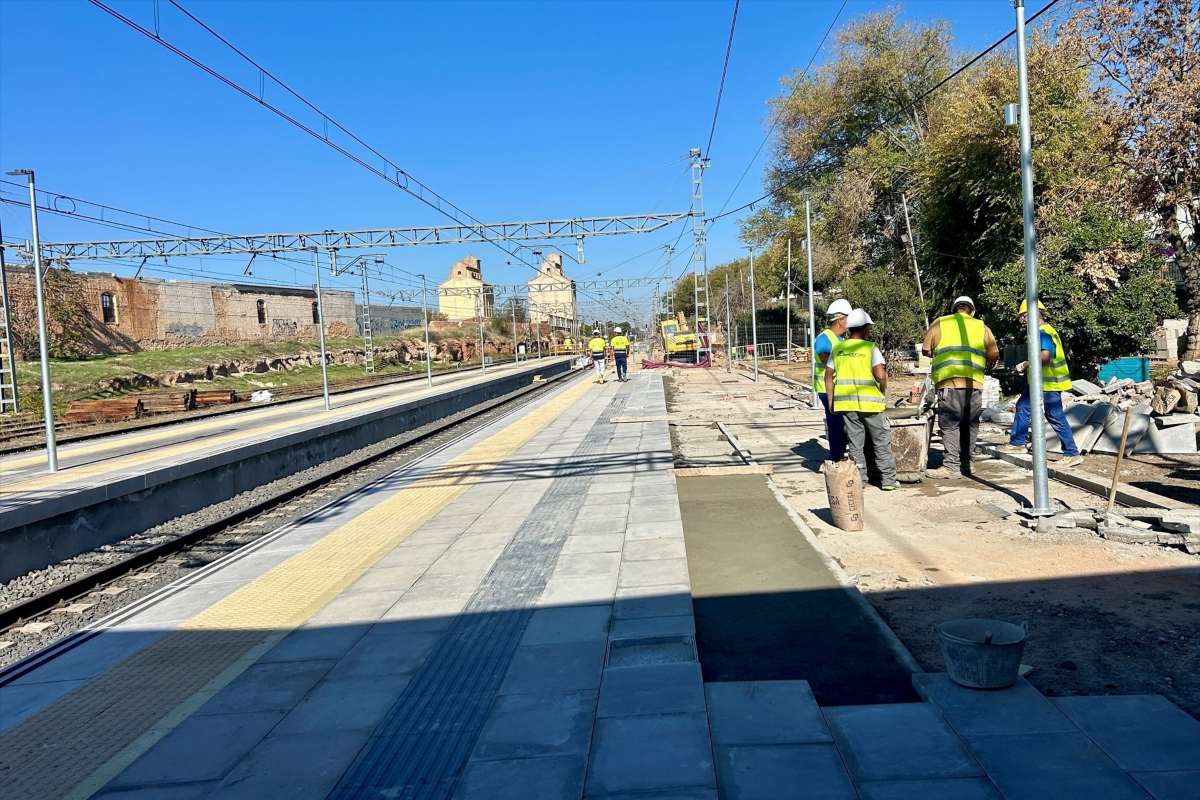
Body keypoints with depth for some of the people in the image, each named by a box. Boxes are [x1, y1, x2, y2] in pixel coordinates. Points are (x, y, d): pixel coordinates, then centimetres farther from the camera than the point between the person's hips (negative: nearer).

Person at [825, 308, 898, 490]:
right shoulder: (870, 347, -8)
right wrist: (883, 390, 0)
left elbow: (828, 375, 7)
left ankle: (859, 480, 13)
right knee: (882, 442, 9)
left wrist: (831, 400, 13)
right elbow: (880, 374, -18)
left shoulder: (838, 349, 7)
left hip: (846, 402, 4)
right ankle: (888, 480, 12)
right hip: (870, 401, -4)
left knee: (855, 444, 11)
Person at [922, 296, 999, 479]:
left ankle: (952, 466, -7)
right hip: (974, 383, 3)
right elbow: (994, 355, 12)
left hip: (948, 382, -2)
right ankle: (965, 464, 17)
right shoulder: (981, 327, 13)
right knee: (970, 425, 13)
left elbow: (926, 350, 11)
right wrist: (987, 367, 32)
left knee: (950, 425, -1)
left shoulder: (940, 323, 9)